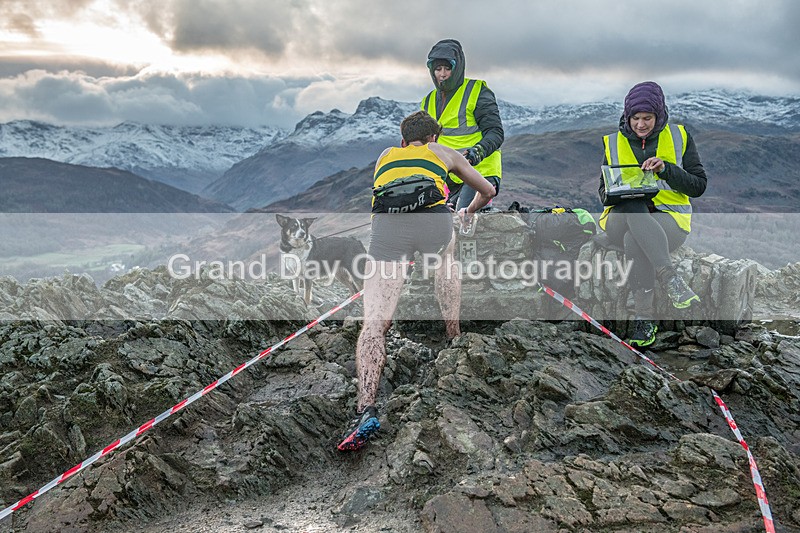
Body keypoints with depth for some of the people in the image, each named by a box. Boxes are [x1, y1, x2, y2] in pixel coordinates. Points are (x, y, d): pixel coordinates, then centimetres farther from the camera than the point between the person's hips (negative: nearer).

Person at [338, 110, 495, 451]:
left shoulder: (386, 155, 38)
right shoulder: (443, 152, 34)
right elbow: (487, 192, 46)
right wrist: (468, 213, 66)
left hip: (386, 223, 0)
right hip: (434, 219, 0)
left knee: (374, 321, -3)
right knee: (446, 256, 37)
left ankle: (366, 408, -17)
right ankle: (453, 336, 37)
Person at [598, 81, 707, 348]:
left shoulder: (679, 137, 10)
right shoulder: (614, 143, 15)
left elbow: (698, 186, 4)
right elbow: (604, 189, 17)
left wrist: (666, 169, -12)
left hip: (669, 218, -1)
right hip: (622, 219, 2)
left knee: (635, 240, -38)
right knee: (633, 206, -38)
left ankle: (644, 316, -31)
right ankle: (671, 279, -47)